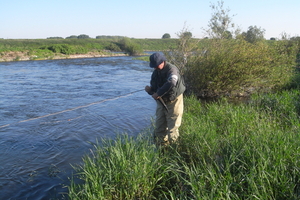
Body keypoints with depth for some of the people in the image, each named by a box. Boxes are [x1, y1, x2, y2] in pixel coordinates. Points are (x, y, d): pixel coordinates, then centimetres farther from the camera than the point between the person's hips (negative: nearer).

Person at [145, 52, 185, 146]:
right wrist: (150, 90, -17)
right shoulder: (155, 72, 3)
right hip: (161, 101, 7)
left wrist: (158, 93, -37)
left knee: (172, 127, 1)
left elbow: (171, 82, -41)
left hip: (173, 101, -7)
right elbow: (154, 88, 8)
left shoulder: (172, 69, -20)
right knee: (159, 126, 10)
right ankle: (161, 145, 24)